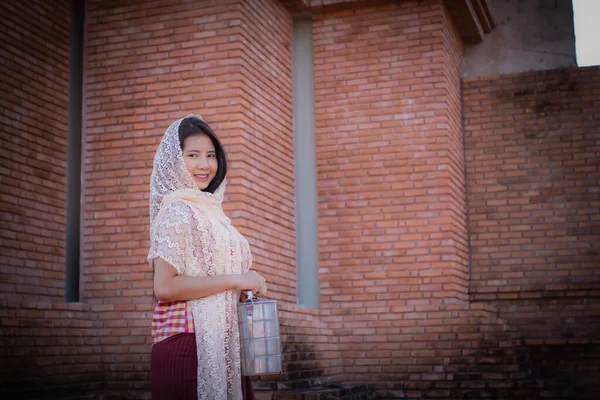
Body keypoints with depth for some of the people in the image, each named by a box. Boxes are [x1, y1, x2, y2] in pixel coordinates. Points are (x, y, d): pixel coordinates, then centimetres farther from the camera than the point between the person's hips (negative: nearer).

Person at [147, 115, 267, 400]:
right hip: (188, 346, -8)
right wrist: (234, 280, -16)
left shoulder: (208, 210, 15)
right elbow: (164, 287, -20)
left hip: (219, 345, 8)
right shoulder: (177, 210, -10)